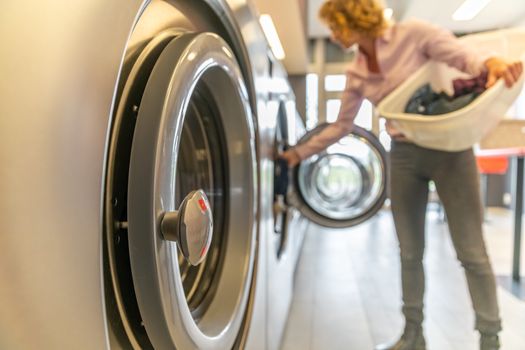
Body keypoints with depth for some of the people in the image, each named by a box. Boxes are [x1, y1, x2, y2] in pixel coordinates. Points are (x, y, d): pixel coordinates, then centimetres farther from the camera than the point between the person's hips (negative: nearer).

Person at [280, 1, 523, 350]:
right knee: (410, 252, 10)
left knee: (471, 250, 1)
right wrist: (299, 153, 13)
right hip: (404, 157, 5)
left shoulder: (413, 34, -9)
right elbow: (341, 126, 13)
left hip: (449, 149, -5)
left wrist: (492, 63, -37)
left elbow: (466, 58, -13)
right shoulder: (357, 74, 6)